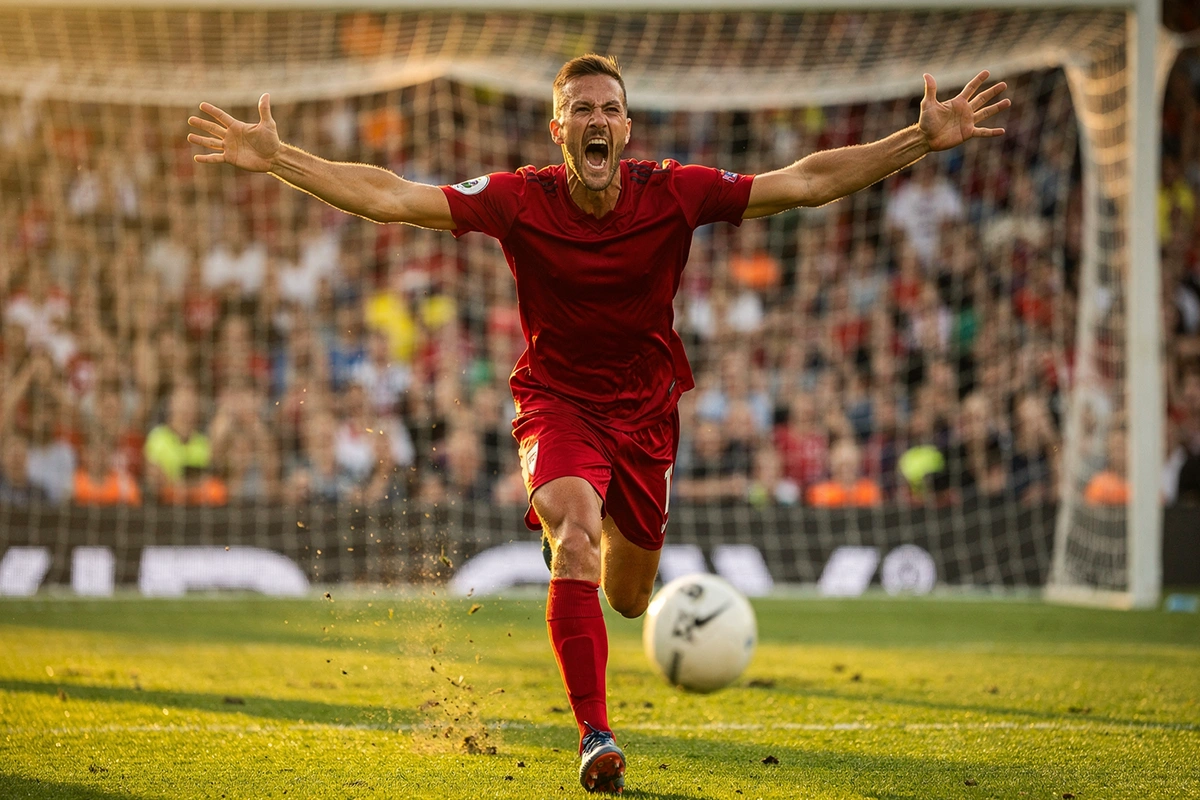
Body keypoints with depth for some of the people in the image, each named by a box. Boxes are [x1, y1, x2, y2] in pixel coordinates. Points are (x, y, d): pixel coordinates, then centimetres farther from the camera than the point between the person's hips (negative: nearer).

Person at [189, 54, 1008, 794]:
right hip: (556, 404, -2)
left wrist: (922, 140, -20)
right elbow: (389, 196, -20)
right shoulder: (519, 200, -17)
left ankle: (621, 534, 52)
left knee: (628, 598, 11)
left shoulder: (674, 194, -14)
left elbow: (805, 182, -13)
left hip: (646, 411, 2)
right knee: (575, 534, -31)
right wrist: (276, 157, -30)